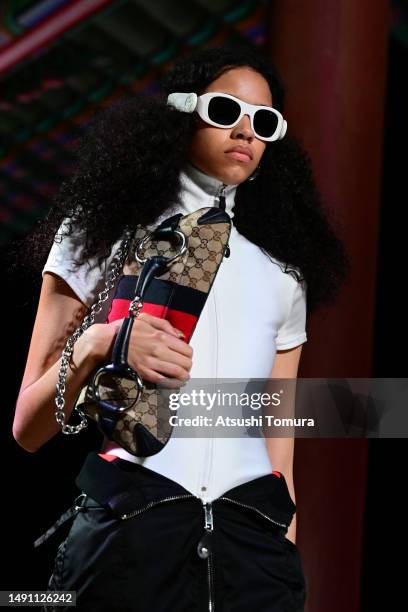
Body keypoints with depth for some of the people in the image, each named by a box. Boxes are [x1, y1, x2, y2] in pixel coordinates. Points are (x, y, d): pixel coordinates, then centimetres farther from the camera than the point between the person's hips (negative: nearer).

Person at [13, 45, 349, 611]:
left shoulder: (282, 273, 12)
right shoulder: (102, 234, 5)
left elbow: (278, 440, 12)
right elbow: (28, 430, 0)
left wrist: (286, 555, 7)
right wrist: (97, 346, -17)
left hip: (252, 541, 3)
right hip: (126, 525, -2)